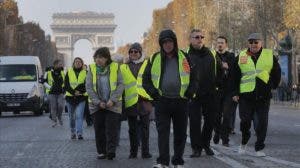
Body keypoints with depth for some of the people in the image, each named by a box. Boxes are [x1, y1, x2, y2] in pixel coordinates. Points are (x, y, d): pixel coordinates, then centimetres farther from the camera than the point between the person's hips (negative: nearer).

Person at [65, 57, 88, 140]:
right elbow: (66, 85, -1)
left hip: (81, 97, -2)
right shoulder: (69, 72, 7)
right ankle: (73, 132, 22)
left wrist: (79, 91, -19)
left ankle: (79, 133, -20)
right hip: (70, 97, 2)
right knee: (72, 117, 10)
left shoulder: (85, 73, 5)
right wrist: (73, 92, -16)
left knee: (79, 115, -14)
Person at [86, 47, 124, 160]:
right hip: (96, 105, 2)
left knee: (112, 129, -7)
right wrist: (98, 102, -10)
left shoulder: (115, 67, -2)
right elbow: (88, 87, -2)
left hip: (113, 104, -2)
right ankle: (101, 152, 14)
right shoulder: (92, 69, 2)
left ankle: (111, 151, -6)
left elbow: (120, 85, -5)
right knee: (99, 129, 5)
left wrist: (113, 100, -15)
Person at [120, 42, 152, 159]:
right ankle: (133, 152, 15)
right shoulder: (124, 68, 10)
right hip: (130, 102, 2)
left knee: (144, 127, 1)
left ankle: (145, 152, 5)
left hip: (144, 101, -2)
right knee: (132, 129, 8)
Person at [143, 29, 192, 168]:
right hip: (162, 102, 0)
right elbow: (146, 79, 8)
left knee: (180, 133, 6)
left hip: (181, 101, 0)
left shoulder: (184, 57, 5)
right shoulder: (155, 59, 6)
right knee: (162, 132, -5)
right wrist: (154, 93, -4)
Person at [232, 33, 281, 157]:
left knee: (262, 122, 1)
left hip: (264, 96, 0)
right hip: (245, 95, 0)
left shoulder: (269, 55, 5)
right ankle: (244, 142, 25)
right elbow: (235, 77, 7)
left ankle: (259, 148, 10)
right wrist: (235, 93, 3)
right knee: (245, 121, 1)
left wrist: (273, 86, 7)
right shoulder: (241, 57, 5)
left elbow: (276, 73, 13)